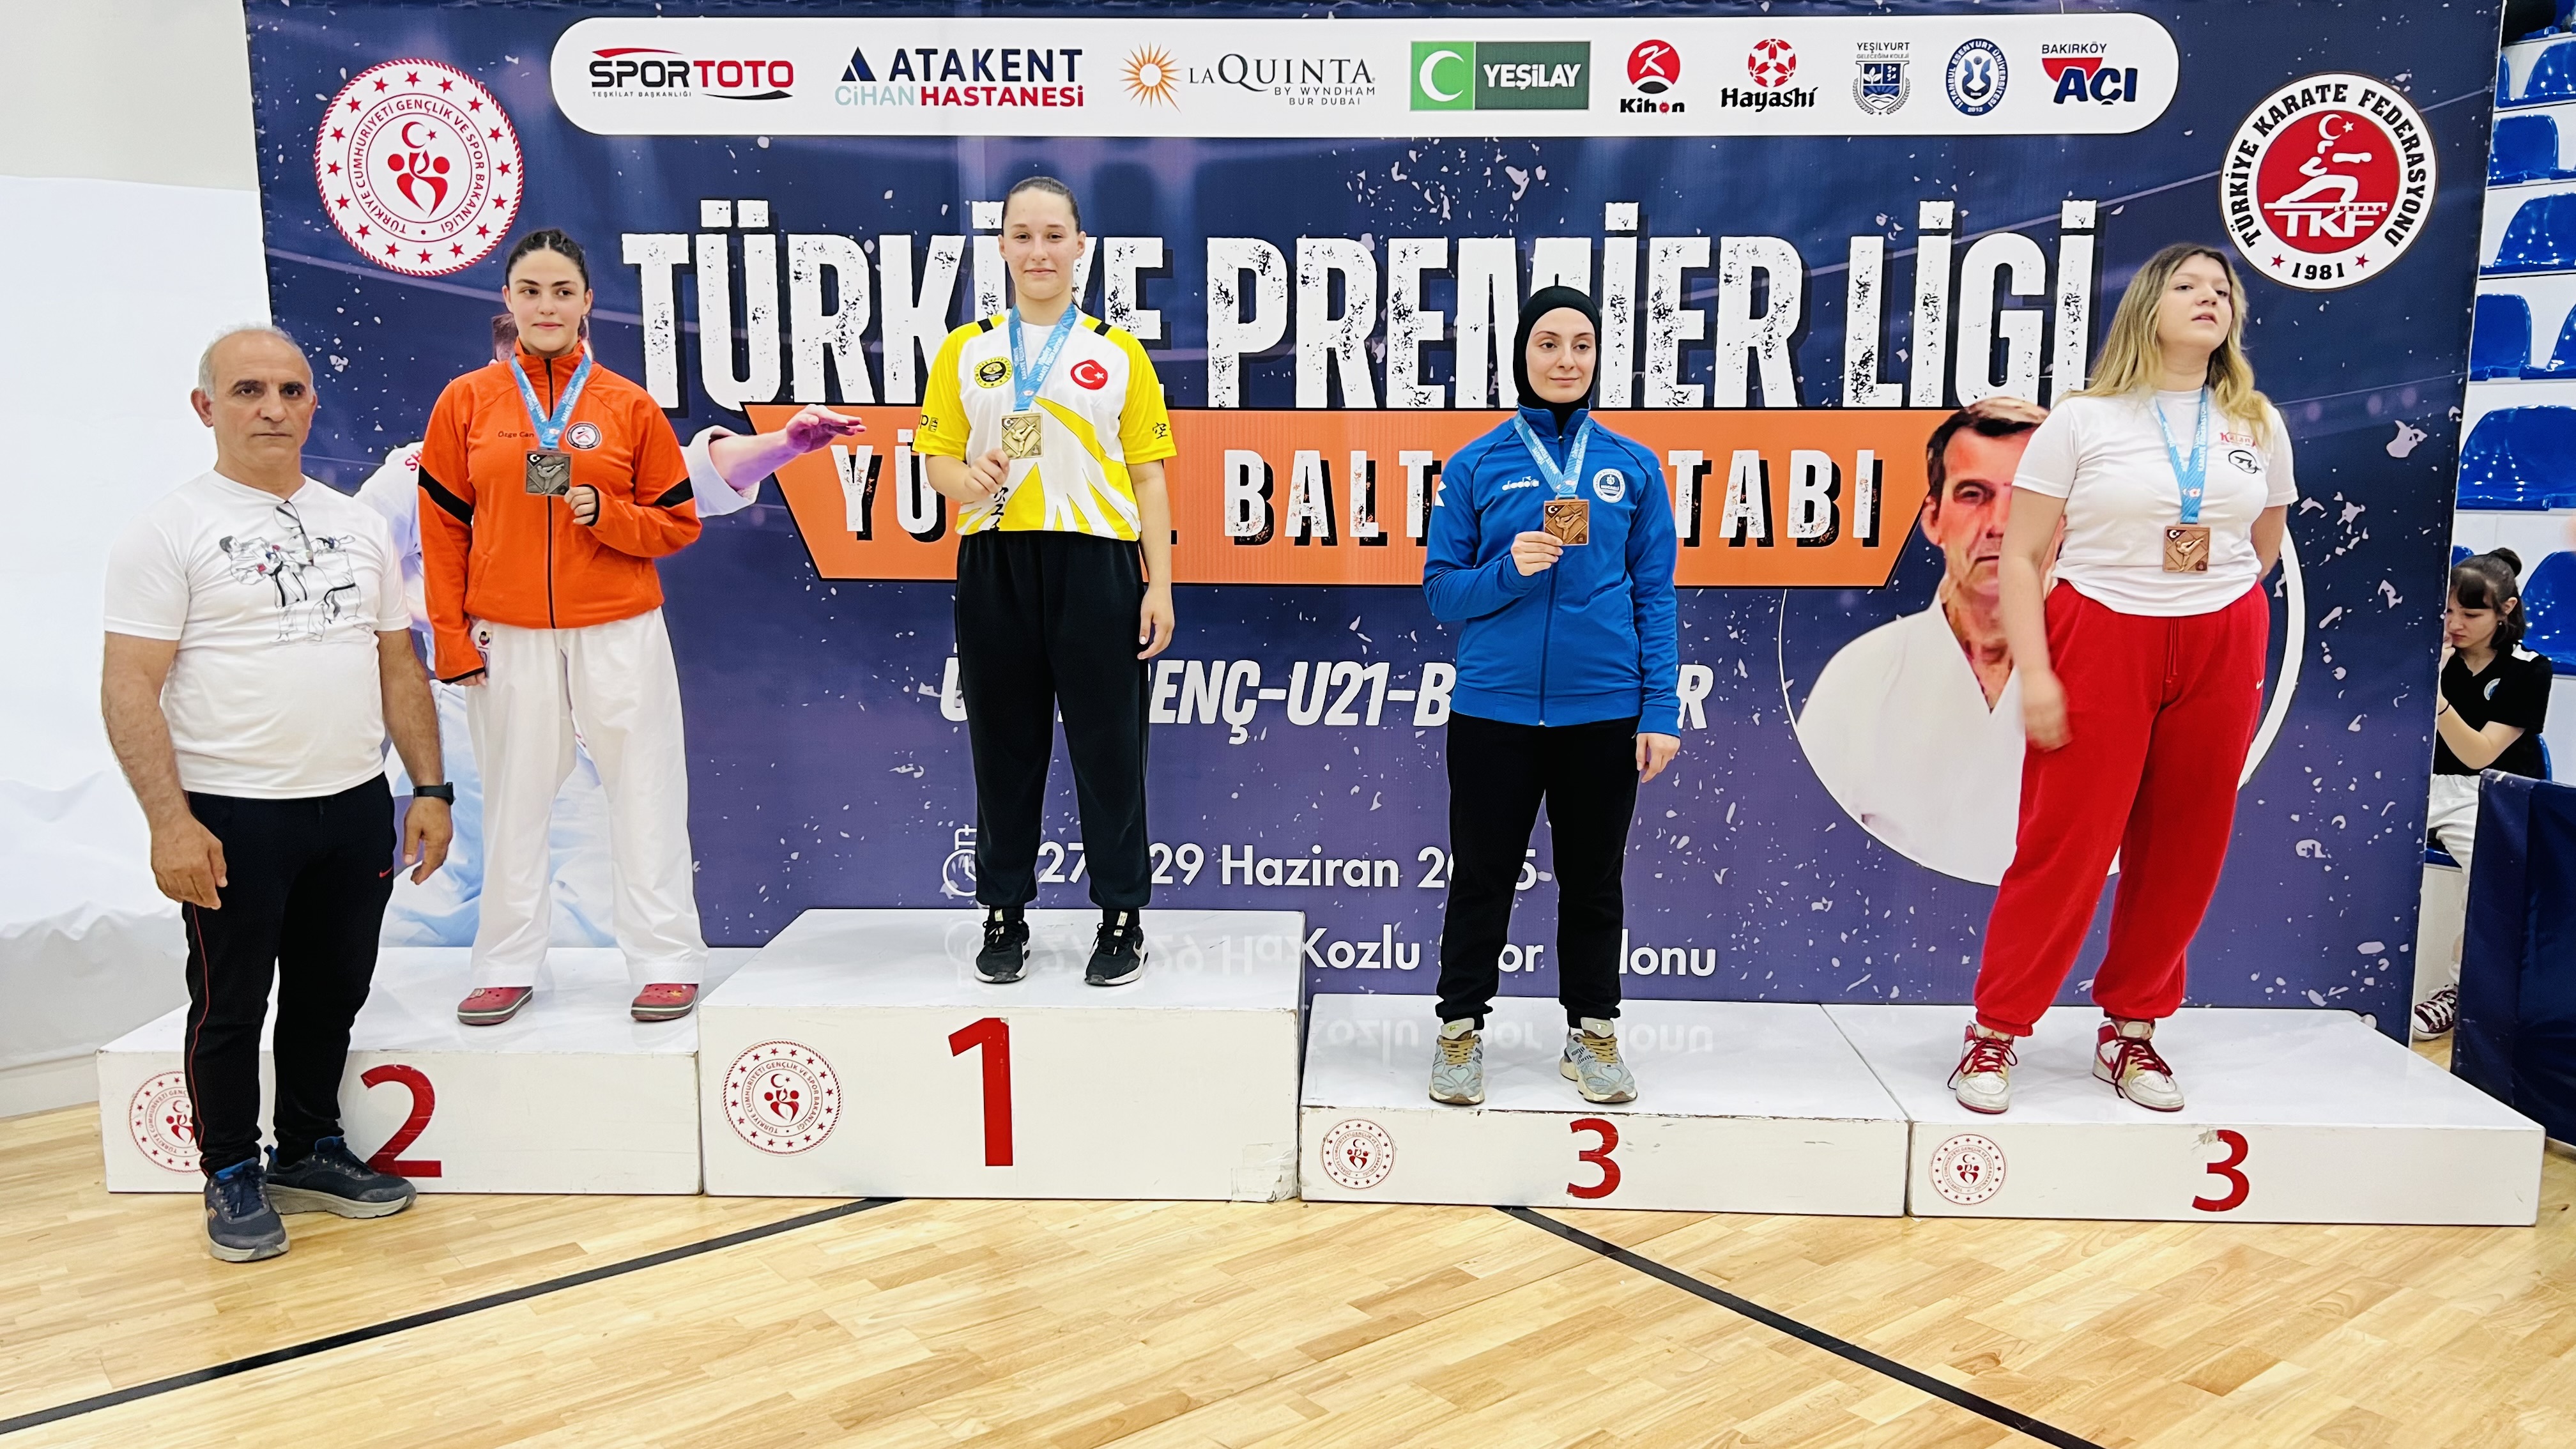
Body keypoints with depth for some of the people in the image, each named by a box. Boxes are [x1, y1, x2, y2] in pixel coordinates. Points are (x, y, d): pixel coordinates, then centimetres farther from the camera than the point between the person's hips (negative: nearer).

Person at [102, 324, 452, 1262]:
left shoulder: (357, 525, 10)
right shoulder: (169, 532, -5)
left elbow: (399, 666, 13)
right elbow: (130, 688, -10)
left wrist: (429, 789, 6)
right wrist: (170, 822, -18)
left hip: (356, 805, 5)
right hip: (231, 816, -5)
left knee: (332, 990, 14)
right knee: (231, 1004, 7)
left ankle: (310, 1152, 31)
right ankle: (232, 1178, 23)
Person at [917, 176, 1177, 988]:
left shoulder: (1119, 353, 8)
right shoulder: (965, 350, 10)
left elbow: (1148, 474, 6)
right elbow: (937, 456, 10)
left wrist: (1160, 584, -2)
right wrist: (967, 479, -15)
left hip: (1096, 563, -1)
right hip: (995, 564, 2)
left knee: (1108, 742, 2)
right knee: (1005, 743, 7)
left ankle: (1122, 916, 13)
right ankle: (1004, 913, 20)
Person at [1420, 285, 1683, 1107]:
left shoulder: (1632, 467, 4)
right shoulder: (1477, 466, 2)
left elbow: (1655, 596, 3)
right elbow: (1441, 591, 2)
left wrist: (1661, 711, -4)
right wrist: (1508, 570, -17)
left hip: (1603, 712, 1)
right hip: (1494, 709, -1)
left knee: (1593, 879, 12)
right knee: (1482, 876, 9)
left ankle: (1592, 1033, 27)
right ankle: (1461, 1028, 23)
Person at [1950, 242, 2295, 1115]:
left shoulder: (2259, 426, 8)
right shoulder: (2083, 421, -3)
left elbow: (2263, 548, 22)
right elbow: (2021, 557, -6)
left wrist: (2210, 609, 15)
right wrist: (2034, 673, -13)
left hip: (2221, 655, 4)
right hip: (2098, 645, -4)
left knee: (2183, 853, 7)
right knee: (2063, 847, -5)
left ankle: (2130, 1033, 22)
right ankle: (1994, 1035, 6)